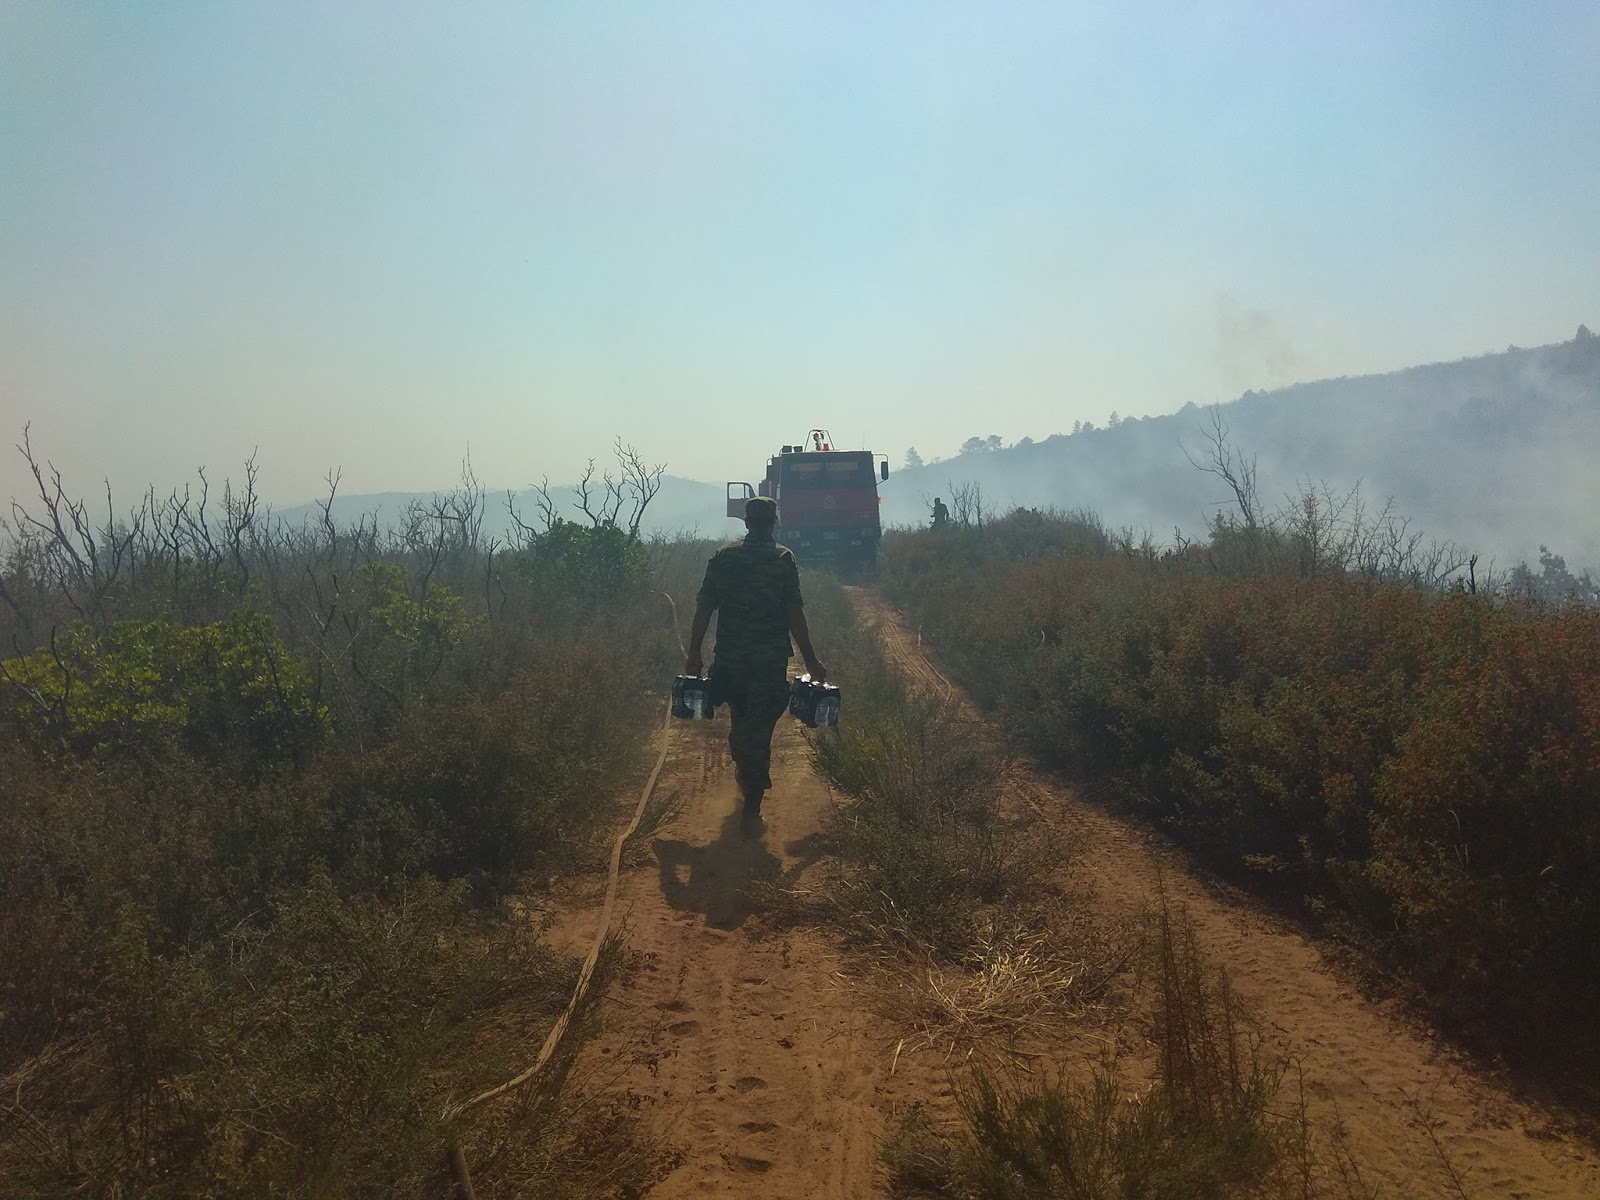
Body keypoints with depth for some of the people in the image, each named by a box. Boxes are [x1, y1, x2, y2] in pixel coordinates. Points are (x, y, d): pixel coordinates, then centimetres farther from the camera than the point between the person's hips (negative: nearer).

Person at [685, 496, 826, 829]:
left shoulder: (723, 557, 2)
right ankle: (751, 808, 0)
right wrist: (811, 661, -4)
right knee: (759, 728, 1)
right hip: (770, 661, -3)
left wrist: (694, 655, 9)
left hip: (730, 659, 3)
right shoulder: (783, 559, -7)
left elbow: (703, 610, 1)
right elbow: (795, 615, -10)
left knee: (740, 722, 23)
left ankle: (744, 777, 44)